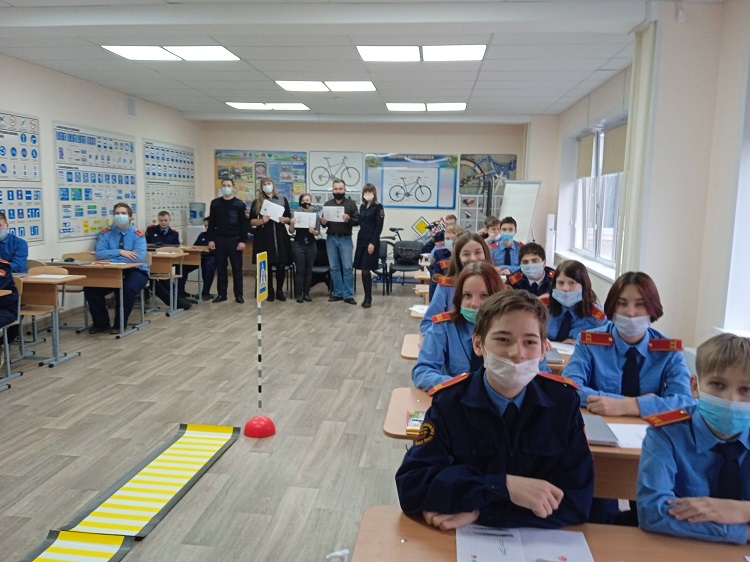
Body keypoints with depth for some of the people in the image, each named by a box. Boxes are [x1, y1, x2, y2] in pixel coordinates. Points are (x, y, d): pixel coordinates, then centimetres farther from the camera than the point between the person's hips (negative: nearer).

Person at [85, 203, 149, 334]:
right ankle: (101, 323, 0)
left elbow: (140, 257, -20)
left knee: (127, 289, -35)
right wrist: (119, 252, -23)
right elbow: (98, 254, -9)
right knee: (90, 288, -19)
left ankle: (119, 324, -13)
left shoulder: (138, 235, -5)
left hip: (135, 272, -3)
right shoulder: (106, 233, 3)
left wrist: (111, 259, -22)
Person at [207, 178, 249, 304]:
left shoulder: (239, 204, -1)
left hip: (235, 240, -2)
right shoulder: (215, 203, 6)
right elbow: (211, 223, 7)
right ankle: (221, 294, 16)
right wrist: (210, 239, 0)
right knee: (221, 268, 7)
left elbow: (244, 224, -3)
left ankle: (238, 295, 9)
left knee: (237, 268, 2)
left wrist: (243, 241, -10)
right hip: (219, 240, 2)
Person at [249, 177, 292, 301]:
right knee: (267, 265, 1)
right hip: (264, 237, -1)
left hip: (280, 235, 1)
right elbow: (251, 221, 2)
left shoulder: (282, 199, 9)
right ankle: (270, 291, 11)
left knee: (281, 265, 1)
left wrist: (285, 219, -11)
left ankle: (279, 291, 13)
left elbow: (289, 218, 11)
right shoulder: (257, 202, 5)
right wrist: (262, 220, -16)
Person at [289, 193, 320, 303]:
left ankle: (306, 293, 13)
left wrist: (313, 231, -22)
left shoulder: (315, 214, 2)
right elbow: (291, 231, -1)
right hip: (299, 245, -1)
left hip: (311, 245, 1)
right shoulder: (296, 213, -1)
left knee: (309, 270, 6)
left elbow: (318, 232, -1)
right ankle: (299, 294, 4)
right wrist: (291, 224, -21)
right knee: (299, 270, -1)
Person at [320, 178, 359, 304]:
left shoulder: (351, 204, 3)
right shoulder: (327, 204, 12)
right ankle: (337, 293, 13)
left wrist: (349, 219, -22)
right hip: (331, 239, 3)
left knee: (347, 267, -4)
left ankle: (348, 295, 0)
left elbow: (358, 221, -2)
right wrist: (323, 222, -9)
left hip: (345, 239, -3)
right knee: (334, 267, 5)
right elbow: (323, 222, 14)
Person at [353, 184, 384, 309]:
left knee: (366, 270, -8)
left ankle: (368, 298, 3)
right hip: (361, 240, 6)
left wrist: (373, 243, -16)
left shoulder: (378, 207, -5)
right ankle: (367, 297, 14)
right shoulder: (362, 206, 13)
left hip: (371, 241, -6)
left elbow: (379, 226, -11)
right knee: (363, 270, 5)